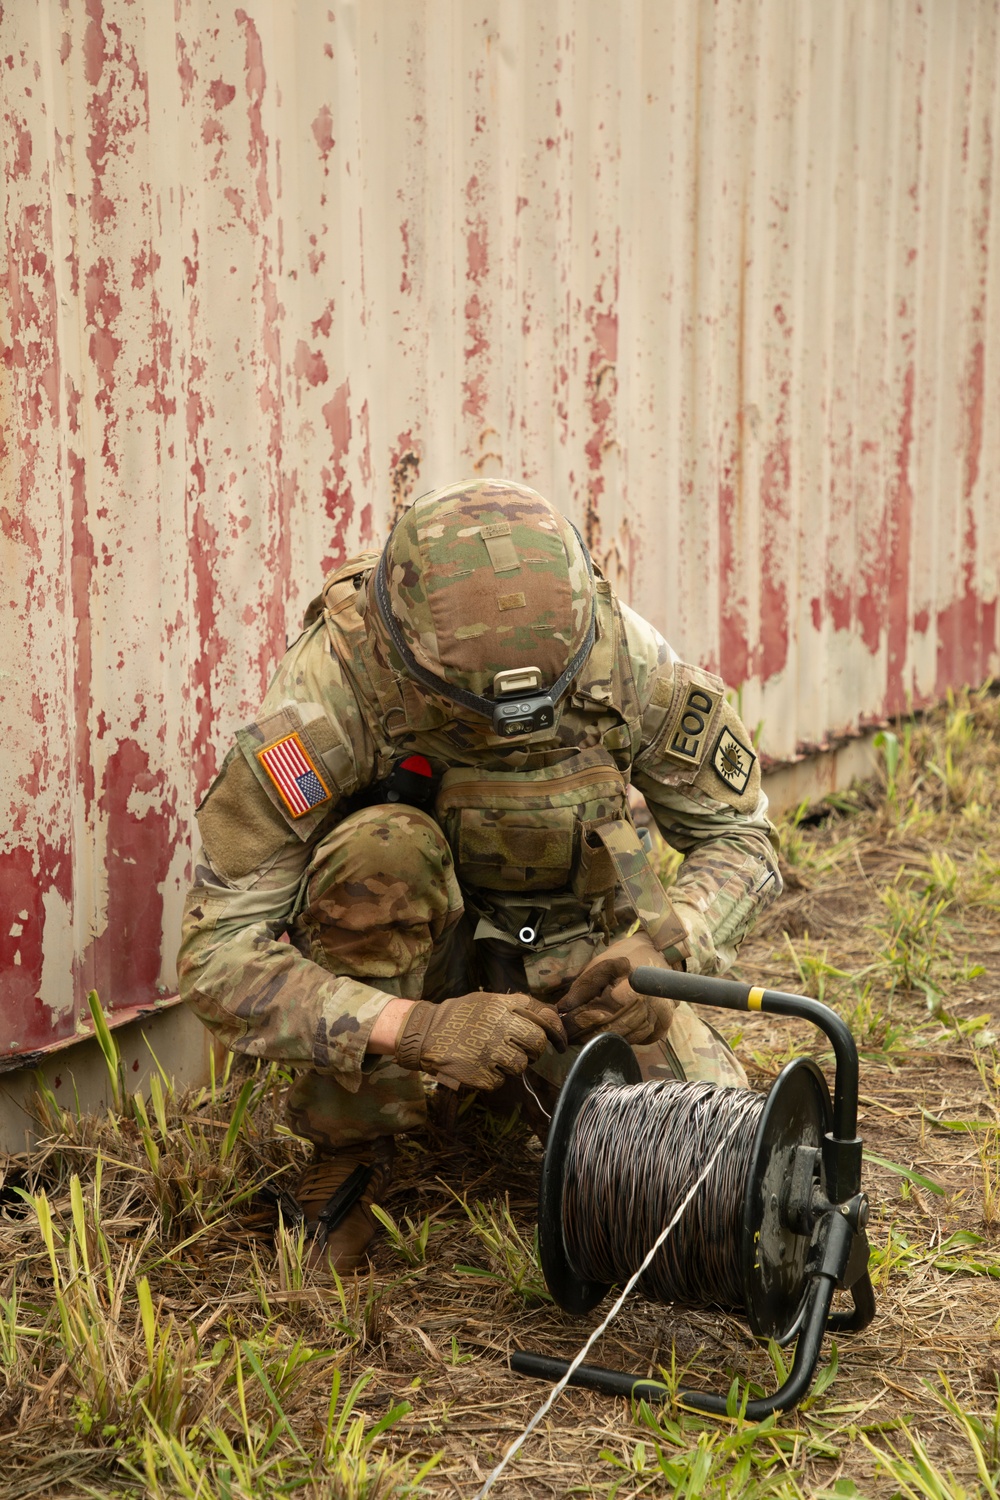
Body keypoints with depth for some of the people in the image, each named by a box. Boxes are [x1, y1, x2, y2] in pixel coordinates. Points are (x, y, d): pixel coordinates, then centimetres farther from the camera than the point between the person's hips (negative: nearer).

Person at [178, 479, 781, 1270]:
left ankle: (529, 1081, 16)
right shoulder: (328, 695, -32)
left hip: (572, 954, 3)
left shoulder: (621, 656, -24)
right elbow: (216, 955, -31)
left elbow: (740, 836, -11)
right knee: (377, 853, -36)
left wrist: (664, 945, -33)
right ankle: (350, 1150, -12)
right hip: (403, 965, -2)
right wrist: (418, 1030, -45)